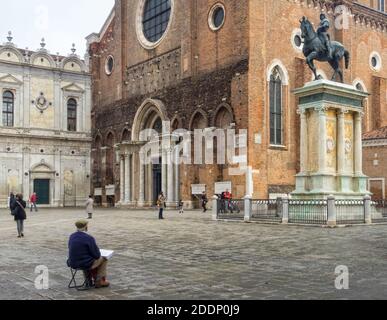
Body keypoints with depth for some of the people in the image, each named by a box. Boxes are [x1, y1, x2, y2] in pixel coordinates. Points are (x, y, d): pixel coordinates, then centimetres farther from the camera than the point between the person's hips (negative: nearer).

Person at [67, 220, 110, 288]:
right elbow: (97, 255, -15)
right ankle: (100, 281, 21)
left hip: (73, 264, 7)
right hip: (85, 264, -7)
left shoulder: (71, 237, 1)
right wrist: (97, 249, 10)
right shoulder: (89, 238, -19)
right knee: (103, 259, 19)